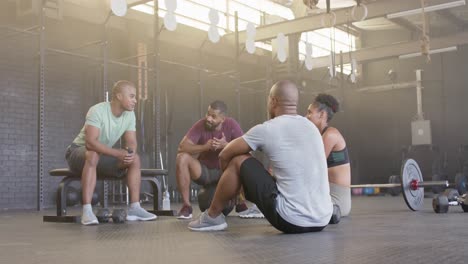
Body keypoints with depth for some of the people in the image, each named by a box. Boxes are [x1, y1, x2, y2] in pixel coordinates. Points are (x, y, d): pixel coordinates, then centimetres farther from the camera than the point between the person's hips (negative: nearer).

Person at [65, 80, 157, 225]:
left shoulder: (129, 115, -6)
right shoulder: (97, 111, -27)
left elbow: (131, 142, -4)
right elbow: (90, 142, -36)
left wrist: (130, 152, -29)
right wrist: (118, 153, -43)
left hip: (103, 154, 7)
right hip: (78, 151, -7)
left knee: (134, 158, -11)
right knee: (93, 155, -39)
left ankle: (134, 208, -10)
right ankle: (87, 211, -40)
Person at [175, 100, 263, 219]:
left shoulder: (231, 125, -15)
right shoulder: (200, 125, -17)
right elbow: (182, 146, -25)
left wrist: (226, 145, -35)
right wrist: (204, 147, -39)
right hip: (203, 171, -1)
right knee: (182, 157, -28)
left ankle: (241, 205, -7)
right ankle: (186, 206, -16)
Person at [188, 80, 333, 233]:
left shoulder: (266, 129, -5)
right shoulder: (312, 127, 13)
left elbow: (225, 155, 7)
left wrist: (230, 177, 26)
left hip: (291, 220, -6)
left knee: (238, 161, 7)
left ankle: (212, 217, 19)